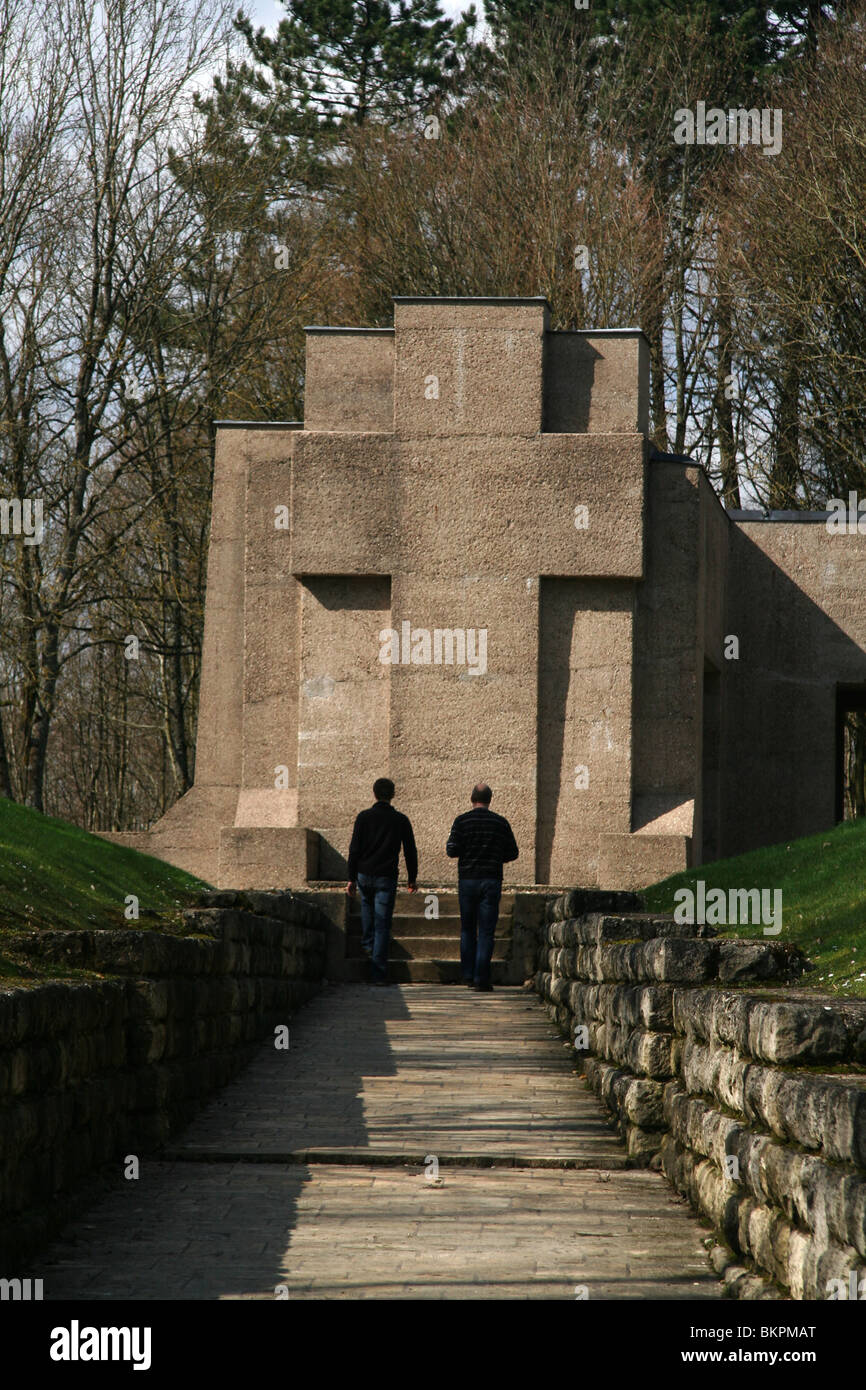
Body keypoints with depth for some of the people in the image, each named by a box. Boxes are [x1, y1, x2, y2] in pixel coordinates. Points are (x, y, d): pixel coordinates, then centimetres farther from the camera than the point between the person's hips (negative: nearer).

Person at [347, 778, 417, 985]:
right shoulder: (401, 820, 1)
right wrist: (412, 879, 16)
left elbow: (354, 849, -3)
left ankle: (367, 943, 31)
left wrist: (352, 879, 2)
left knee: (367, 906, 35)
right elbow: (410, 852, 5)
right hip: (387, 878, -1)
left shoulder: (363, 817, -2)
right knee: (382, 927, 0)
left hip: (364, 875, 1)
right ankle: (378, 974, -5)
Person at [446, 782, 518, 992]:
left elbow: (452, 850, -9)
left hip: (467, 880, 0)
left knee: (467, 930, 14)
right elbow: (513, 853, 3)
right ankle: (481, 979, -6)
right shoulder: (501, 823, 0)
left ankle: (468, 975, 13)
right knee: (486, 932, 0)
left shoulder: (462, 821, -3)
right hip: (491, 880, 0)